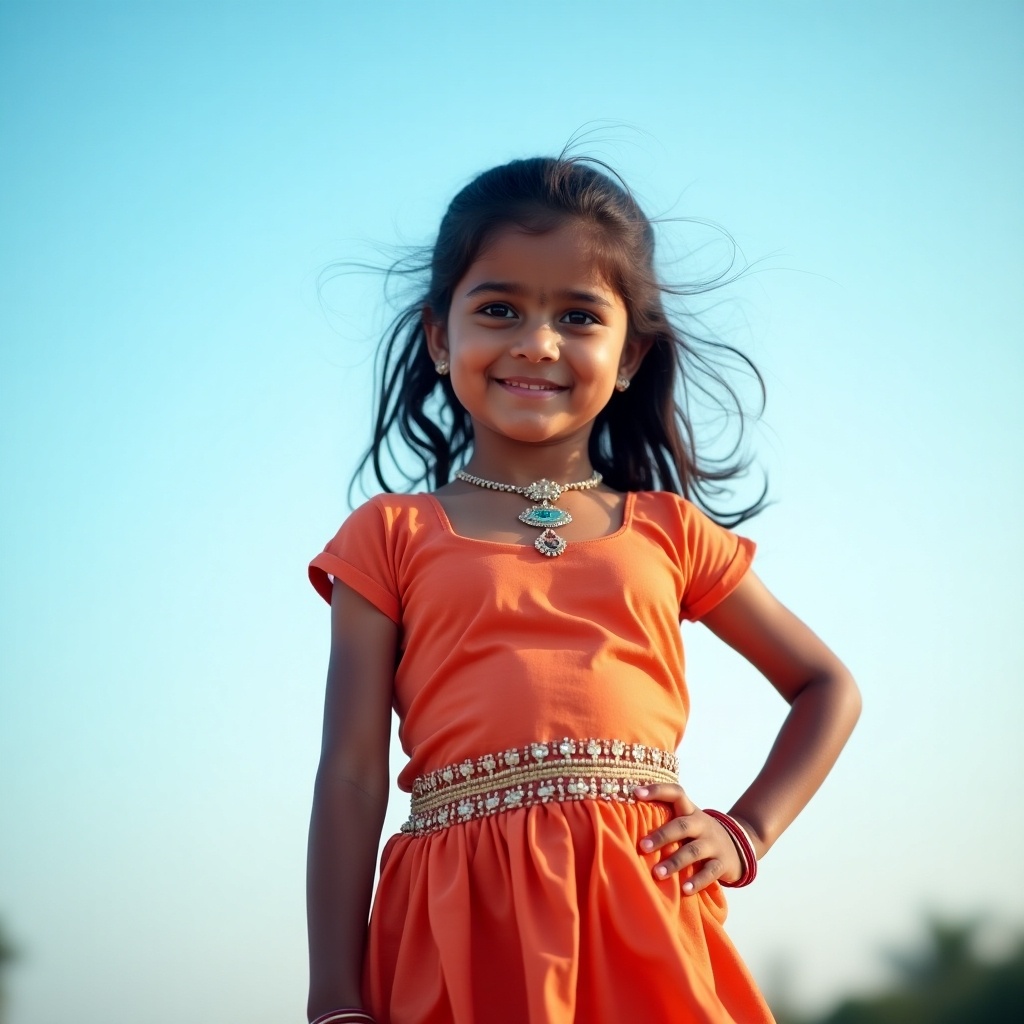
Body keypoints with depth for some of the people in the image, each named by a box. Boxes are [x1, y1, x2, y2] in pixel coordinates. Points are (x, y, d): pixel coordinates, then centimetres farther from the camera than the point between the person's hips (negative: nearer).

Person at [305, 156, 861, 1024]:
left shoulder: (667, 532, 14)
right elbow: (352, 776, 2)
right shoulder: (393, 538, 8)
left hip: (644, 923, 2)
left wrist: (746, 831, 7)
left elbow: (829, 687, 24)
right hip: (464, 924, -2)